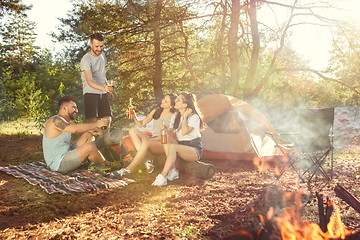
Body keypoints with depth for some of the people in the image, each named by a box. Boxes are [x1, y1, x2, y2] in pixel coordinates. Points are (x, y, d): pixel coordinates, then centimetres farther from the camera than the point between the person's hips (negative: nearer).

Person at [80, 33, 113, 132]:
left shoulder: (102, 54, 9)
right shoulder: (86, 60, -16)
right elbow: (89, 81, -29)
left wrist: (109, 90, 22)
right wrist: (104, 88, -46)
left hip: (103, 93, 6)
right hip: (90, 93, -6)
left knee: (108, 119, 2)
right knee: (92, 122, -12)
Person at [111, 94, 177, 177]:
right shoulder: (156, 111, 15)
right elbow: (141, 124, 16)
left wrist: (149, 139, -19)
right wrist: (134, 117, -4)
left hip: (164, 144, -7)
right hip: (152, 141, 7)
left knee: (146, 143, -37)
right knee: (132, 130, -14)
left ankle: (128, 170, -32)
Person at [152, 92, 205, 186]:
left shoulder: (194, 117, -10)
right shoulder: (175, 117, 11)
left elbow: (184, 132, -24)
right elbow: (170, 132, 2)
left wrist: (185, 117, -15)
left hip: (195, 150, -6)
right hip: (181, 146, 6)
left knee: (173, 146, -33)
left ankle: (162, 177, -39)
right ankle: (173, 171, -26)